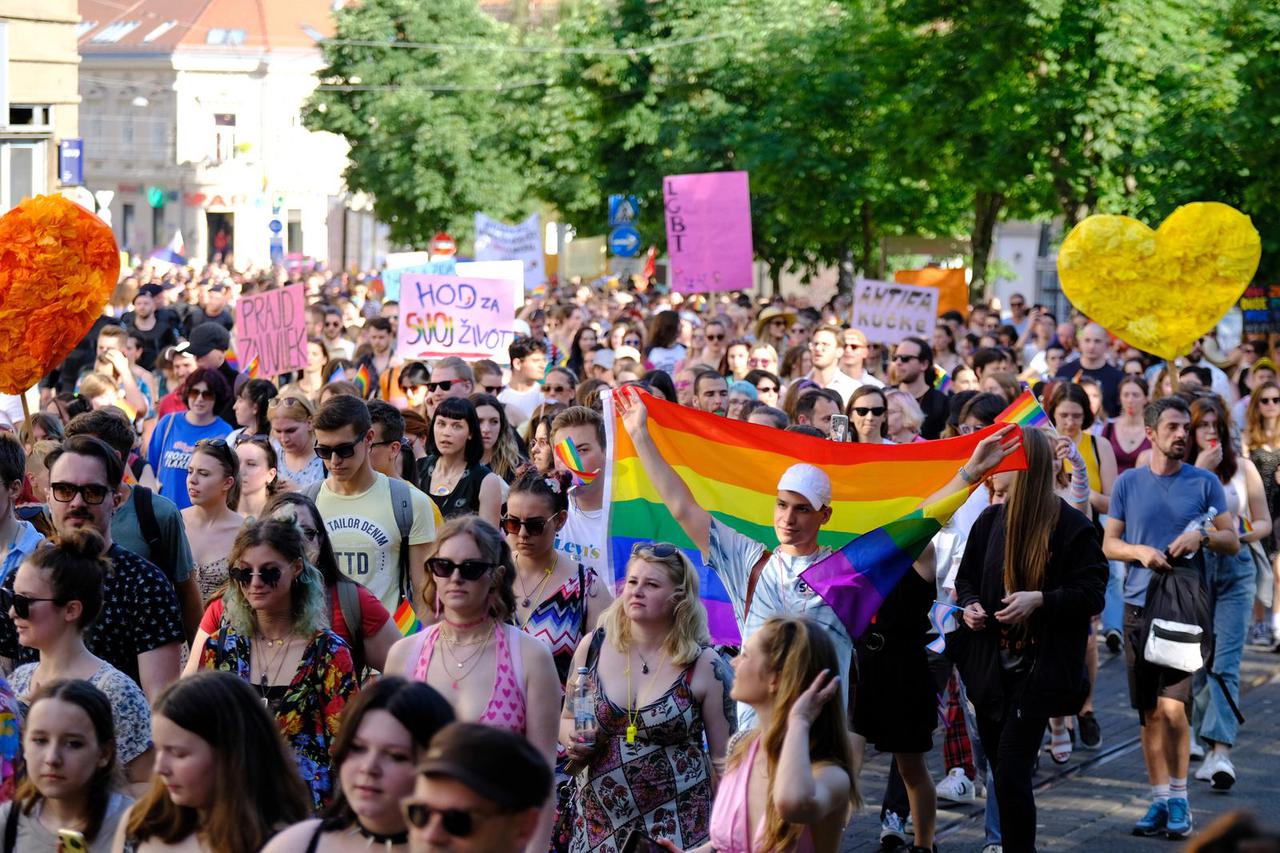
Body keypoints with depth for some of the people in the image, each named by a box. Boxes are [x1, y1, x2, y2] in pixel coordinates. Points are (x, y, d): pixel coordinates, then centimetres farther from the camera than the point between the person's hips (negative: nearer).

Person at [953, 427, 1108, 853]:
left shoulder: (1072, 527, -10)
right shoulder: (990, 520, 6)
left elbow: (1092, 595, -10)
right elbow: (966, 578, 18)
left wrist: (1040, 600, -24)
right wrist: (969, 604, -4)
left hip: (1039, 670, -6)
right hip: (991, 665, 6)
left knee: (1012, 771, -11)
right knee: (999, 767, 12)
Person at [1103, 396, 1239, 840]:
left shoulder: (1205, 483, 4)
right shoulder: (1128, 483, 7)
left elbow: (1232, 540, 6)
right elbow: (1109, 544, 9)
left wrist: (1202, 536, -14)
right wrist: (1140, 551, -10)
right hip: (1139, 607, 2)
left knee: (1173, 708, -12)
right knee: (1150, 712, 6)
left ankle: (1179, 799, 2)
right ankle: (1160, 799, 15)